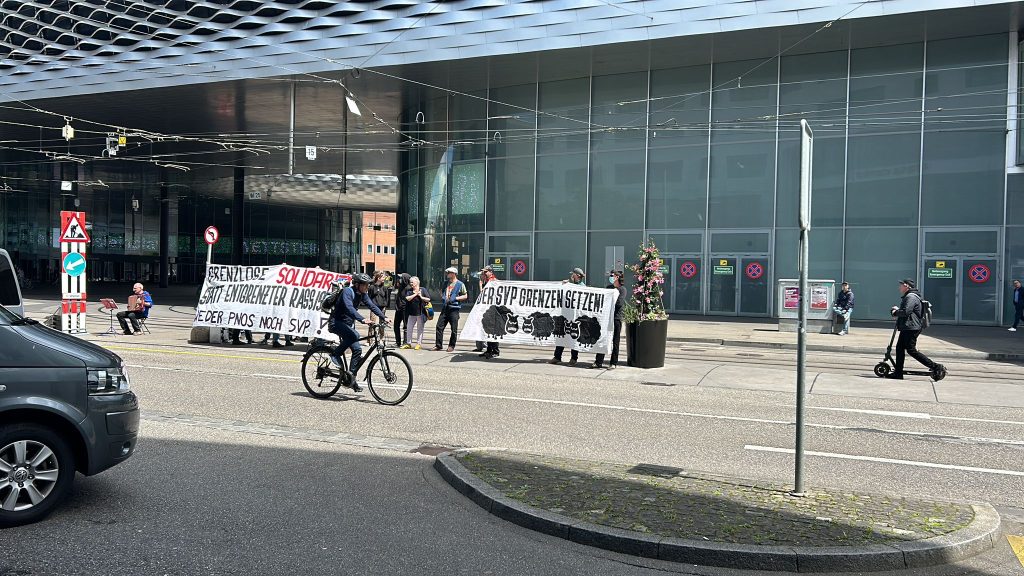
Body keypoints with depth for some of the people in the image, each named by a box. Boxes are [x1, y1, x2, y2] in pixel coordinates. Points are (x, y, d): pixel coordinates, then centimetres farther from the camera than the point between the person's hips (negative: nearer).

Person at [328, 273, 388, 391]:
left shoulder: (362, 294, 4)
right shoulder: (347, 291, -20)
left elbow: (372, 305, -2)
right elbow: (349, 308, -35)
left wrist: (383, 317, -16)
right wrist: (362, 319, -47)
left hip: (348, 324, 8)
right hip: (336, 323, -8)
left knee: (357, 349, -3)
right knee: (354, 335, -34)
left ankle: (350, 379, 6)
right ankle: (335, 354, -15)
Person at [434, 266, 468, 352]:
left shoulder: (460, 284, -2)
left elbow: (465, 296, -3)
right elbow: (442, 292, 32)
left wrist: (455, 298, -13)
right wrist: (442, 297, 12)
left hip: (454, 309, -6)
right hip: (445, 308, 6)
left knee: (454, 329, 1)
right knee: (439, 327, 0)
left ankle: (451, 346, 11)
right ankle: (438, 345, 6)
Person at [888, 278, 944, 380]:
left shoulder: (911, 297, -16)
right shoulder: (907, 297, 20)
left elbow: (906, 312, -26)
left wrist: (895, 313, -10)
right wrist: (898, 310, 11)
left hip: (911, 328, -11)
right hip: (906, 328, 11)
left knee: (911, 350, -10)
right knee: (899, 348, 11)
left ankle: (936, 367, -8)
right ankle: (898, 373, 14)